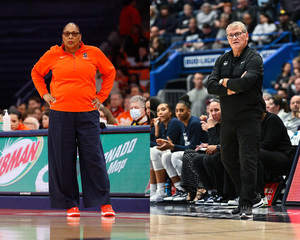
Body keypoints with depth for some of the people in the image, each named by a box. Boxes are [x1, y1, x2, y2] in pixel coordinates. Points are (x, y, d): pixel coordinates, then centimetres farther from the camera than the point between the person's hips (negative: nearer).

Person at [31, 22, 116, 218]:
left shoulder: (93, 53, 5)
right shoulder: (53, 54, 6)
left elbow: (110, 72, 19)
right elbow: (36, 72, 22)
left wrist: (102, 96, 11)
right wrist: (44, 94, 10)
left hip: (88, 113, -1)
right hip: (60, 114, 1)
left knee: (94, 158, -4)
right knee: (63, 160, 1)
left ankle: (105, 203, 1)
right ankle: (71, 204, 9)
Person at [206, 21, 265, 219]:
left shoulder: (254, 59, -6)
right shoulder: (222, 60, 13)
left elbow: (246, 82, -23)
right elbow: (210, 86, 1)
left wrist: (225, 82, -7)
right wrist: (230, 88, -14)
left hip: (249, 117, -7)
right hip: (228, 118, 7)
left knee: (247, 160, -10)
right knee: (228, 159, 12)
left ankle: (246, 205, -6)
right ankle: (253, 198, 23)